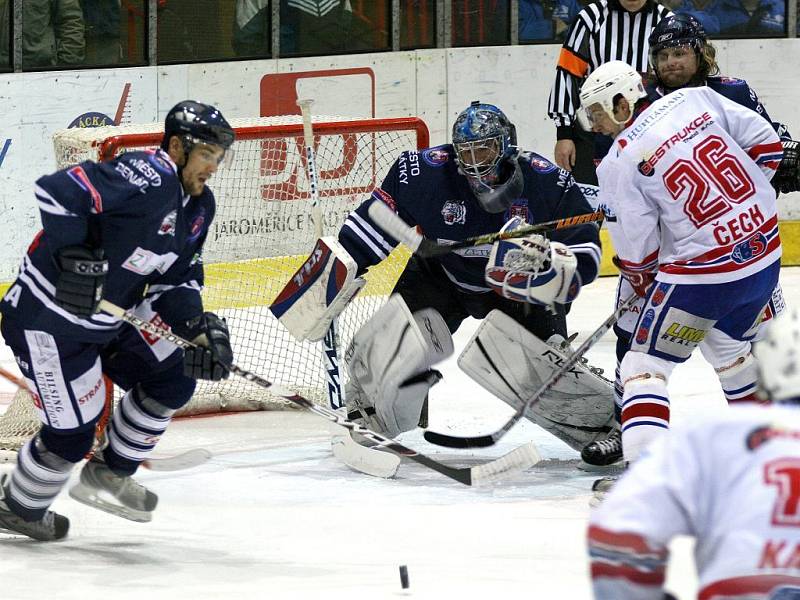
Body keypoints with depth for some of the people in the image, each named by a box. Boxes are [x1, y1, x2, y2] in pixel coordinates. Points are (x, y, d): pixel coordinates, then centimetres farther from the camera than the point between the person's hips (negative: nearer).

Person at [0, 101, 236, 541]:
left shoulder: (198, 207, 5)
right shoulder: (147, 178, -26)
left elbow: (175, 281, 9)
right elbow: (55, 190, -35)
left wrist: (197, 325, -9)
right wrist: (76, 256, -36)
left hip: (105, 320, 9)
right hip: (47, 317, -9)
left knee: (172, 383, 9)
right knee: (72, 431, -5)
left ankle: (108, 475, 27)